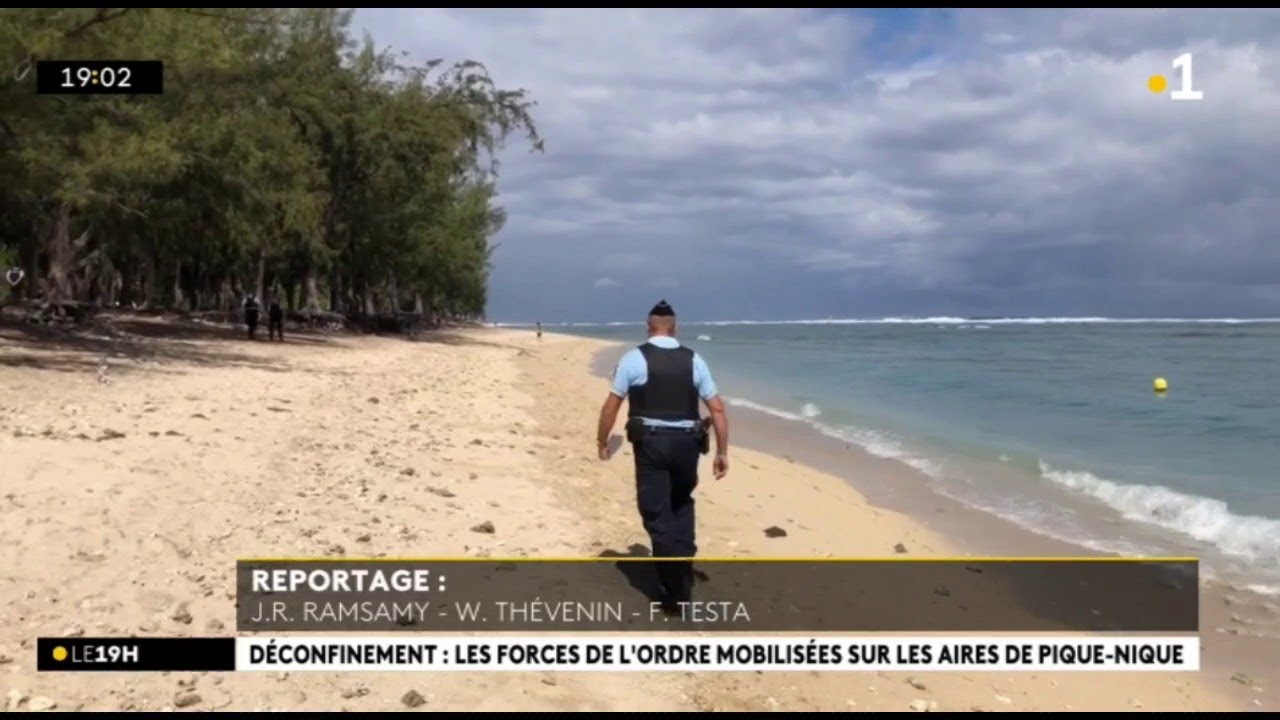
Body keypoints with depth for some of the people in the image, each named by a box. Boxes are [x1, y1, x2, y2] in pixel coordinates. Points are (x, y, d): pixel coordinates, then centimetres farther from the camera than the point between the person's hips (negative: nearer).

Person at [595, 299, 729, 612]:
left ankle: (674, 590, 1)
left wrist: (602, 441, 10)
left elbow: (612, 405, -2)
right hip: (686, 442, 3)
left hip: (651, 442, -3)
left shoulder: (635, 358, -3)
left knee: (658, 515, 3)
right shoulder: (694, 360, 5)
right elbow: (717, 409, 2)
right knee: (681, 506, 25)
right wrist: (722, 451, 7)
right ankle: (683, 574, 21)